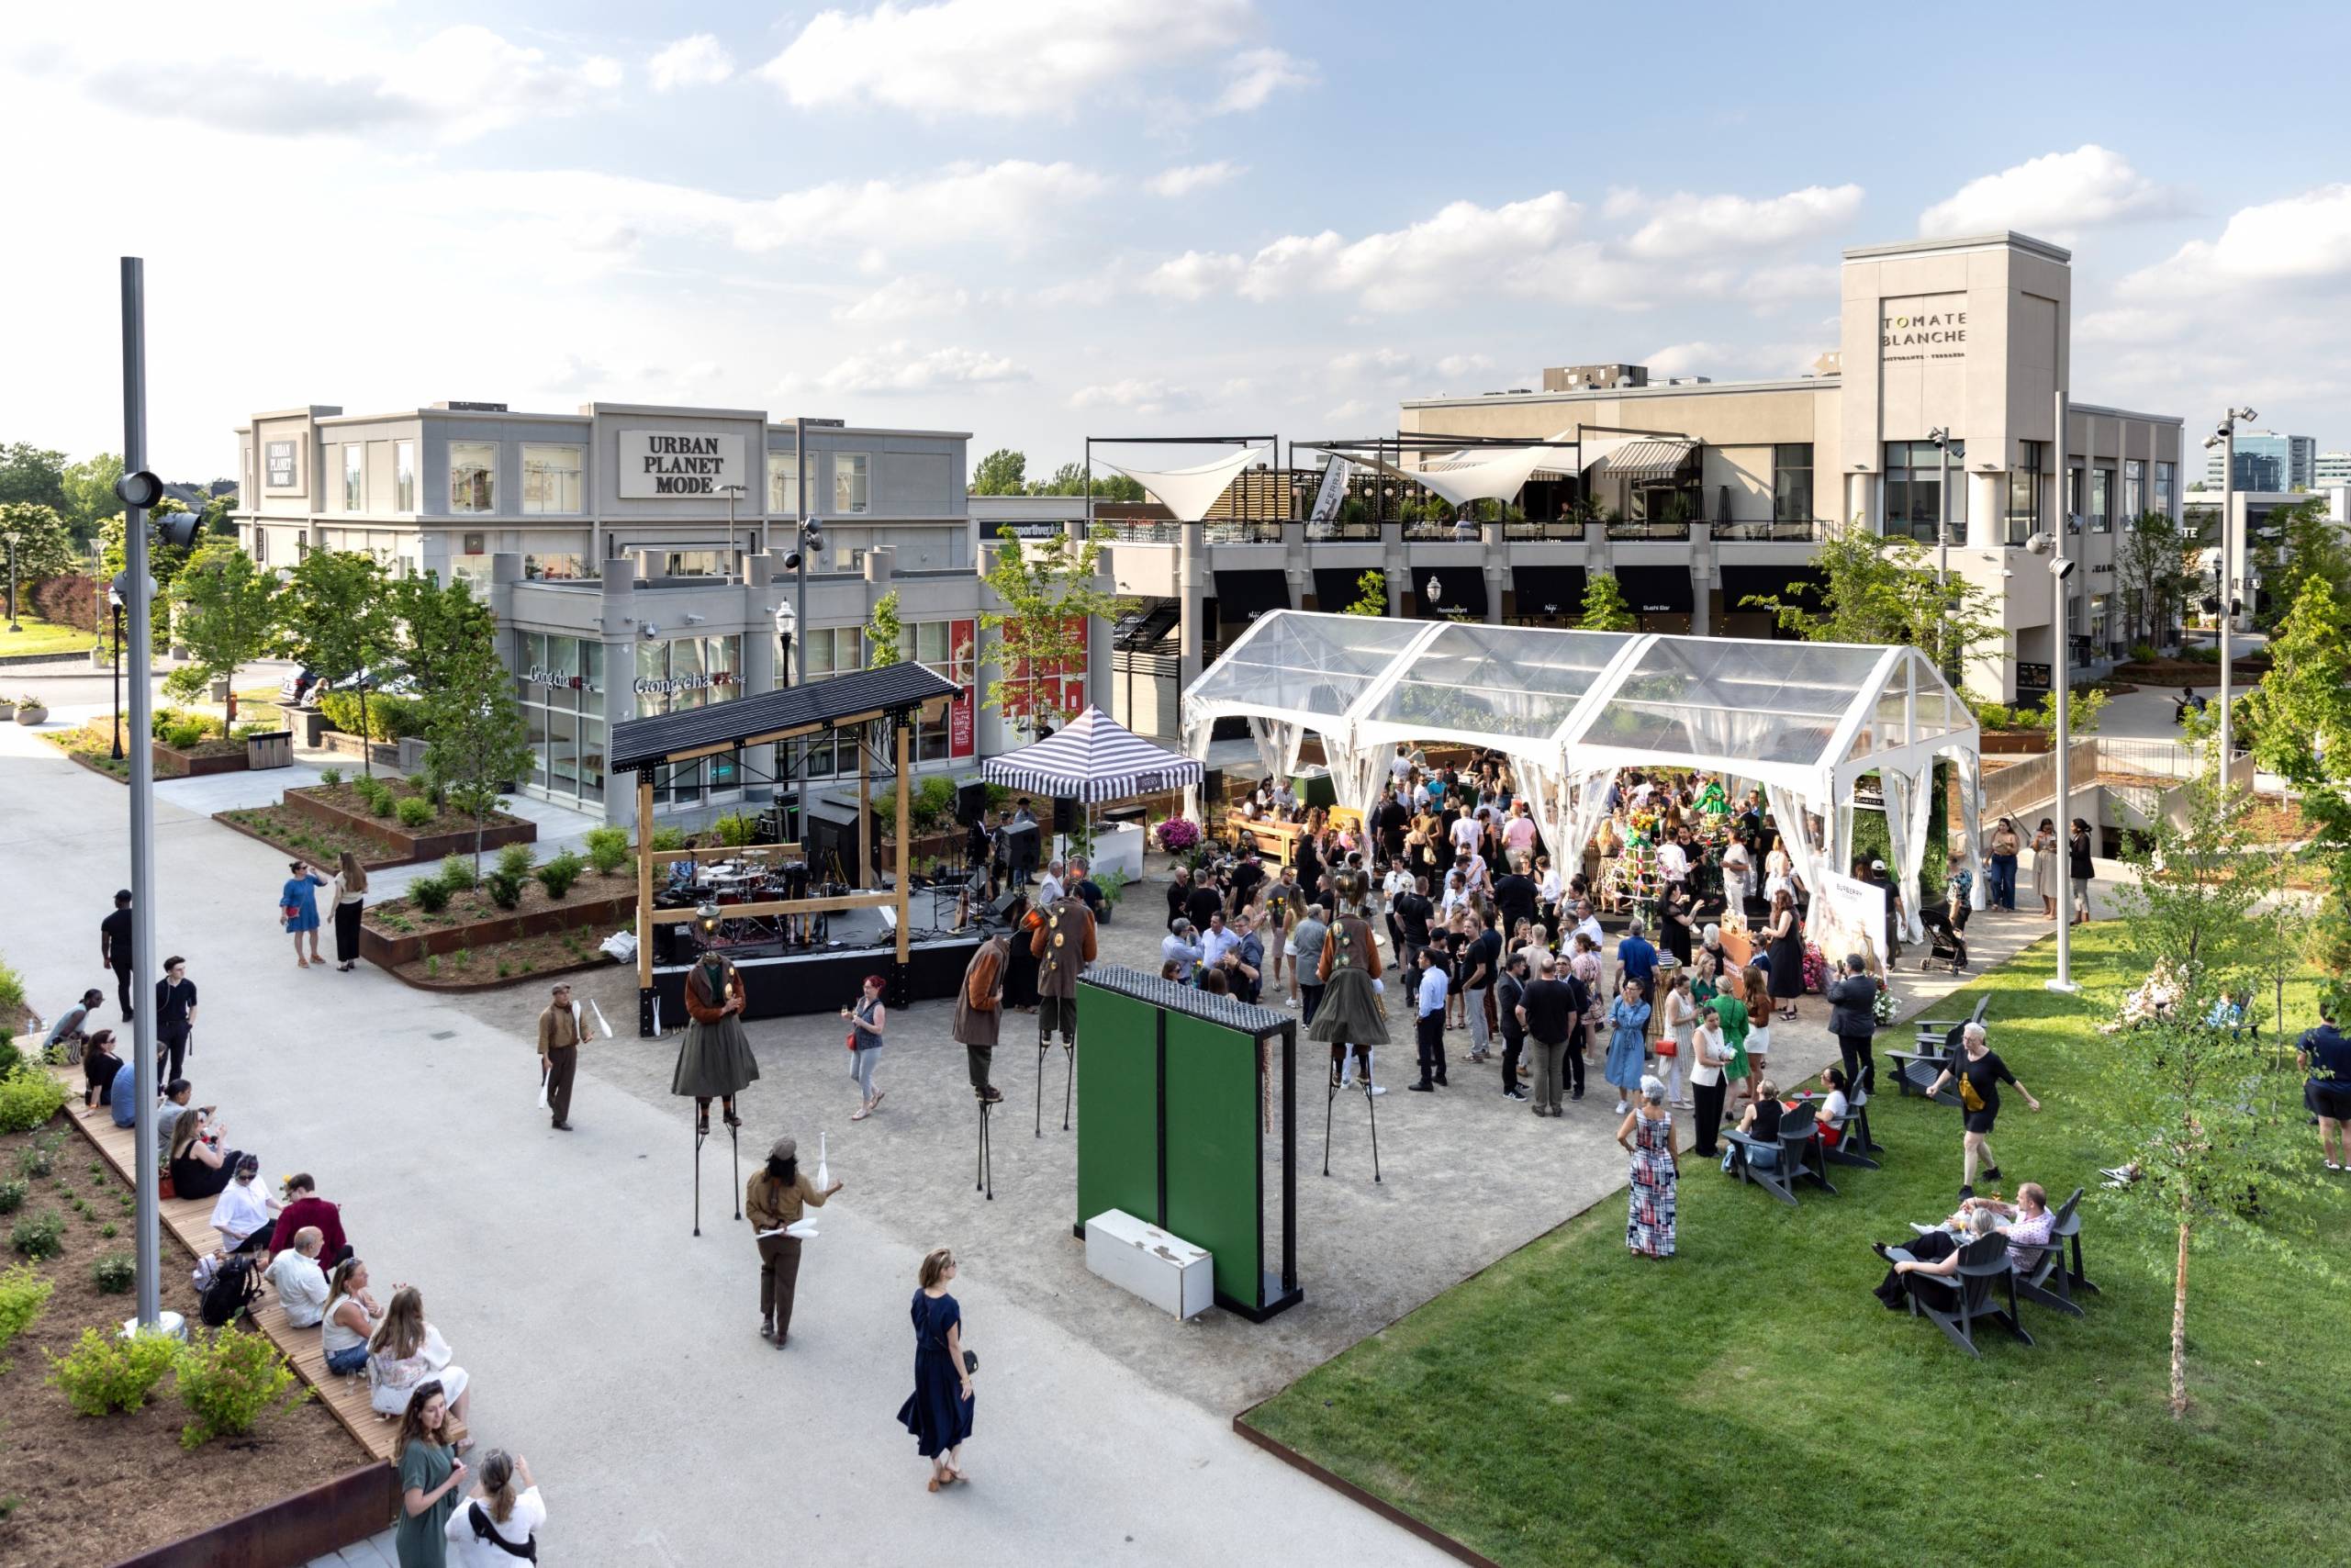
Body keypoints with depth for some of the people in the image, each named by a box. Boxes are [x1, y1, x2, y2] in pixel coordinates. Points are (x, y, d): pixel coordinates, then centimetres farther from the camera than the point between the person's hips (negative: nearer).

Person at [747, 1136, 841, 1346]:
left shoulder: (757, 1179, -19)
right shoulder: (800, 1181, -21)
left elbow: (751, 1211, -16)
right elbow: (816, 1201, -3)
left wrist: (772, 1223, -13)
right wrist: (832, 1190, 15)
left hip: (765, 1236, 2)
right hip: (790, 1240, -2)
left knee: (768, 1270, 30)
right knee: (785, 1284, 12)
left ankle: (767, 1320, 25)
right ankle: (781, 1334, 19)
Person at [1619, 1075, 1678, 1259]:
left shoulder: (1636, 1114, -15)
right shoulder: (1668, 1117, -10)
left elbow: (1621, 1136, -24)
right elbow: (1672, 1148, -3)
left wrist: (1629, 1147, -3)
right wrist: (1677, 1169, 10)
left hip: (1641, 1163, -1)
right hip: (1664, 1164, 1)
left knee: (1641, 1204, 14)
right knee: (1661, 1206, 12)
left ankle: (1639, 1245, 21)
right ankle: (1659, 1247, 18)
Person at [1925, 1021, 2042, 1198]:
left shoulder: (1991, 1060, -25)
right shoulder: (1961, 1051, -10)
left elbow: (2011, 1080, -13)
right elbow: (1950, 1070, 6)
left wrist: (2030, 1100, -3)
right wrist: (1936, 1085, -8)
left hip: (1986, 1107, -6)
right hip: (1968, 1105, 6)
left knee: (1969, 1143, -11)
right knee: (1977, 1141, 22)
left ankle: (1967, 1188, -3)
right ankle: (1993, 1170, 48)